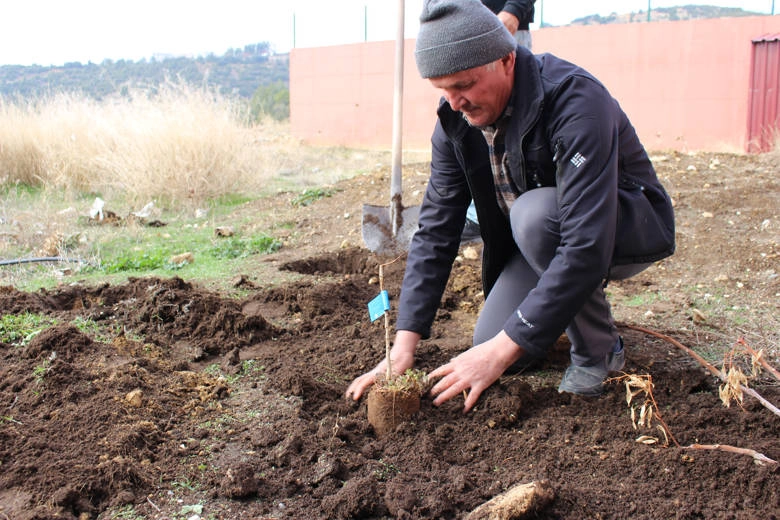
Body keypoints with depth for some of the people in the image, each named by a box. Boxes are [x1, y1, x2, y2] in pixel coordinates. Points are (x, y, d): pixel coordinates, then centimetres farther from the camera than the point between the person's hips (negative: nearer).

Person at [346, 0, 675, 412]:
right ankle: (575, 301, 19)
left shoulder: (576, 102, -34)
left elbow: (587, 246, -40)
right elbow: (435, 230, -12)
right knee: (489, 344, -10)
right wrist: (404, 345, -20)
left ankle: (599, 350, -13)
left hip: (629, 225, -6)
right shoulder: (456, 120, -13)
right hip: (536, 238, 6)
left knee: (534, 213, -36)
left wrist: (504, 348, -40)